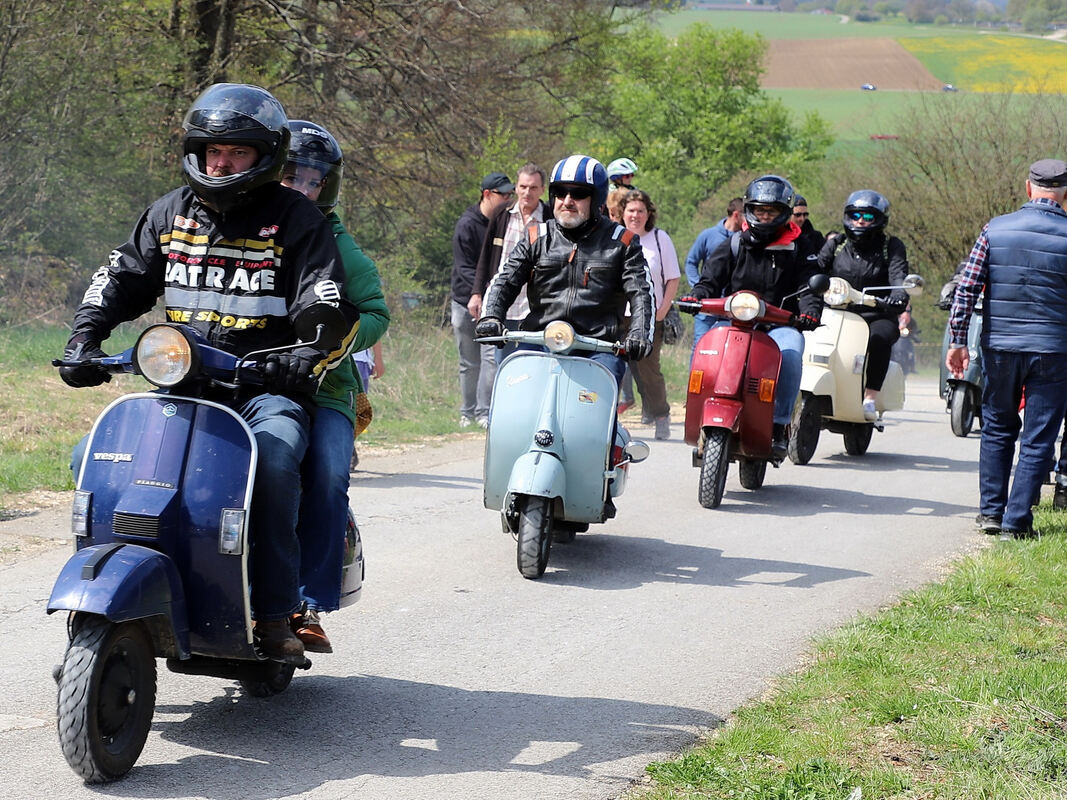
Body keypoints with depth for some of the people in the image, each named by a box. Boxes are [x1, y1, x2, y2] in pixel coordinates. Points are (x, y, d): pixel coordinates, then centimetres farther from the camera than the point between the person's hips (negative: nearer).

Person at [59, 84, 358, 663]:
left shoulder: (296, 219, 2)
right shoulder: (169, 214, 15)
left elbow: (330, 309, -6)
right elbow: (119, 281, 18)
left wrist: (310, 356, -27)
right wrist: (84, 340, 1)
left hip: (265, 384, -4)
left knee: (274, 457, -35)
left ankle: (275, 615, -29)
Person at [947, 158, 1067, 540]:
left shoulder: (995, 229, -1)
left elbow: (966, 287, -4)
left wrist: (958, 340, 0)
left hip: (1000, 347, 2)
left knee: (998, 429, 18)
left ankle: (991, 510, 19)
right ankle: (1017, 520, 2)